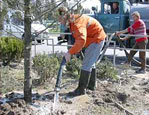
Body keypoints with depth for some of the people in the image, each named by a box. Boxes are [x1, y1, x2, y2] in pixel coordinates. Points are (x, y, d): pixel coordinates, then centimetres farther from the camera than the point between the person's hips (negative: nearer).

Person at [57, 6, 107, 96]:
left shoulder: (77, 22, -28)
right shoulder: (72, 22, 5)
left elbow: (81, 40, -39)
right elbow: (78, 38, 10)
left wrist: (70, 53, -38)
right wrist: (74, 51, 0)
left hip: (96, 39, -11)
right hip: (93, 39, 11)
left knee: (86, 64, -10)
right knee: (90, 63, 19)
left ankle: (81, 89, -3)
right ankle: (91, 85, 32)